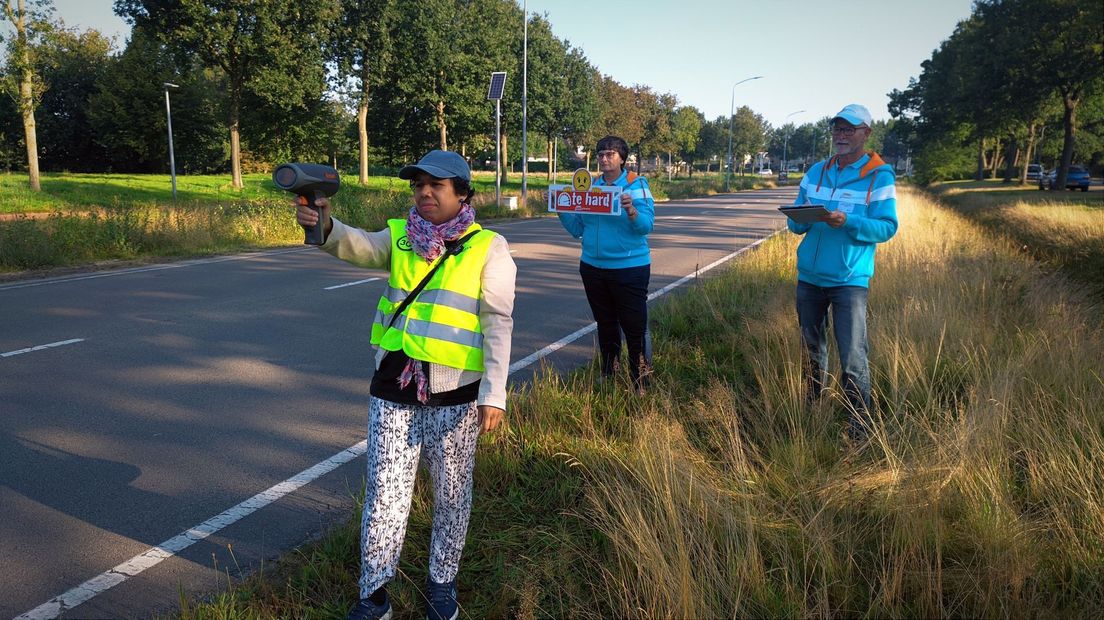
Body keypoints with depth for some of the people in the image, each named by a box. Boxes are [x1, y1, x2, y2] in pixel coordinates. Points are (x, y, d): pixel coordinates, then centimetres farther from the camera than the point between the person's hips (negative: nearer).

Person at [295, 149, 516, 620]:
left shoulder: (488, 249, -6)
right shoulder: (400, 237, 4)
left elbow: (497, 325, -9)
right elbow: (358, 246, -15)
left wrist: (493, 393, -15)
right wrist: (325, 226, -37)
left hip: (454, 394, -2)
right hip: (393, 389, 3)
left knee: (451, 494, 13)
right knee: (384, 492, 9)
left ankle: (442, 582, 35)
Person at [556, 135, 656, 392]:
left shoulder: (636, 185, -7)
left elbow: (646, 226, -16)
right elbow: (577, 228, 7)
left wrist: (631, 209, -34)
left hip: (629, 267, -5)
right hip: (593, 267, 5)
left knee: (635, 328, -3)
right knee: (605, 326, 18)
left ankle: (641, 385, 10)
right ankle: (608, 378, 33)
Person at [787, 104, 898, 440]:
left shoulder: (879, 176, -4)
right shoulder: (816, 171, 10)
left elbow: (887, 228, -10)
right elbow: (795, 222, 9)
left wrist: (847, 222, -26)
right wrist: (800, 219, -15)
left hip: (850, 280, -5)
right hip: (808, 276, 5)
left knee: (853, 359, -7)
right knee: (811, 351, 16)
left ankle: (859, 430, 3)